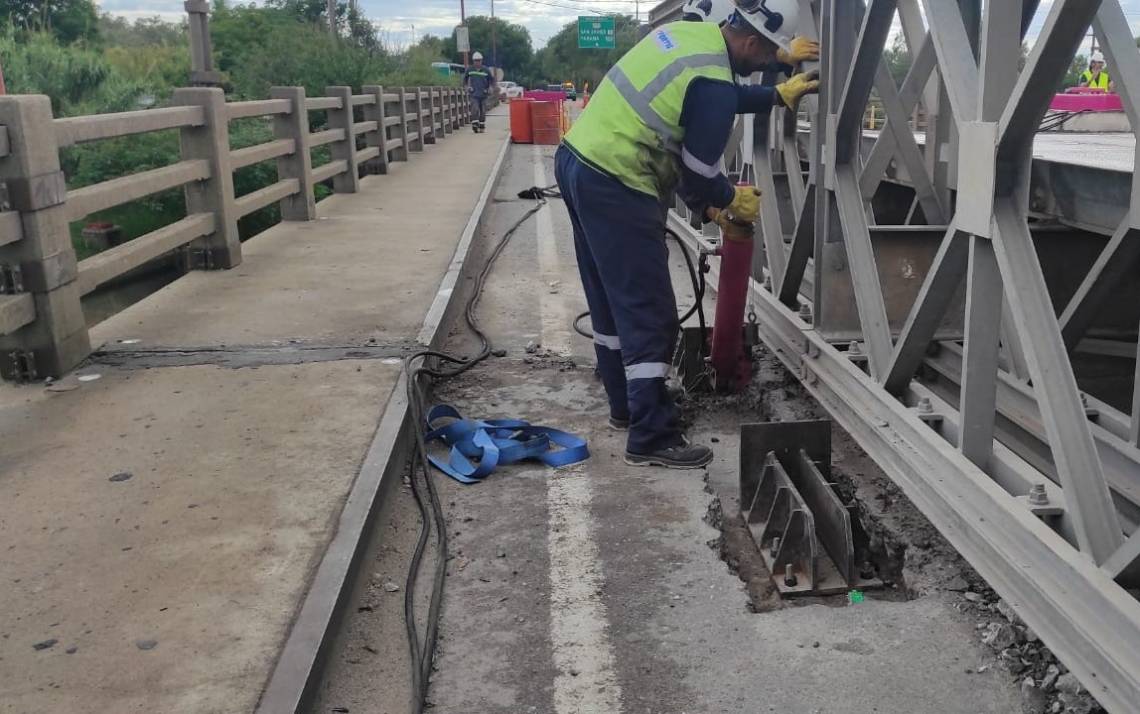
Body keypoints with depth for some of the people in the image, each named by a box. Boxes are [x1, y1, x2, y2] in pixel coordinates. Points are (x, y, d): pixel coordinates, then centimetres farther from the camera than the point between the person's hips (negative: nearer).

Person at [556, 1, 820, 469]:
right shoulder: (713, 82, -16)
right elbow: (698, 175, -10)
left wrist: (779, 95, 32)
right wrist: (733, 200, 9)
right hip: (615, 188, -10)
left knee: (612, 303, 18)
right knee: (649, 316, -4)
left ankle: (627, 404, 31)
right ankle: (652, 438, 1)